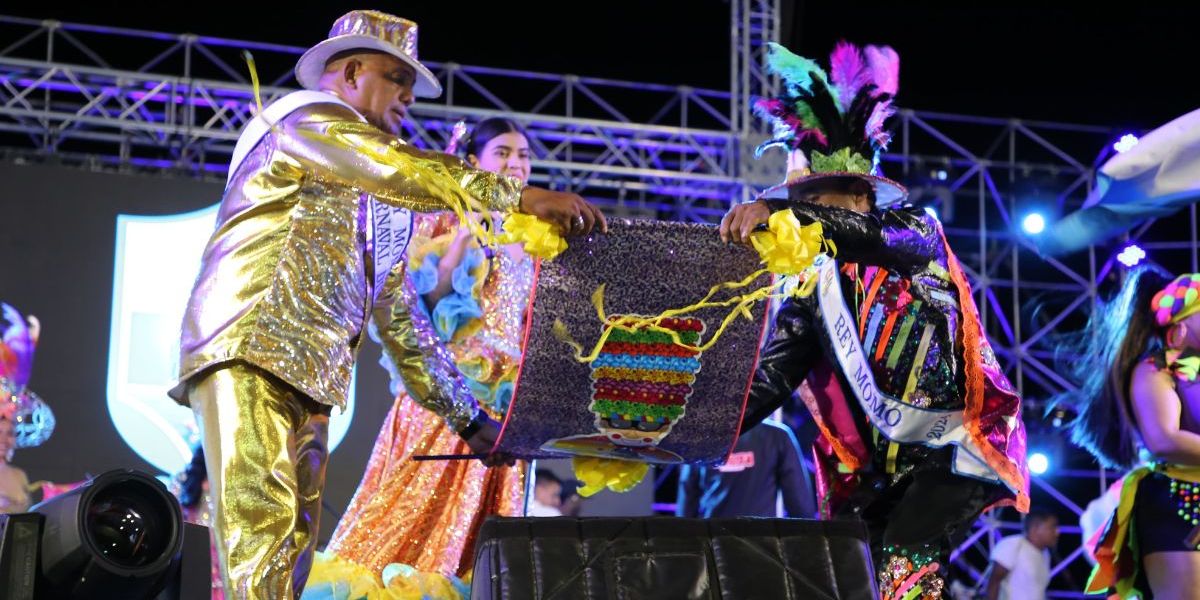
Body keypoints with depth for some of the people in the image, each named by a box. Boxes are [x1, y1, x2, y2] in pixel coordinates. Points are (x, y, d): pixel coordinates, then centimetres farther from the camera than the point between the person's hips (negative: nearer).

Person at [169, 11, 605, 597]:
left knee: (294, 542, 3)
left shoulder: (382, 201, 25)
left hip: (309, 374, 9)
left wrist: (467, 419, 23)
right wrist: (521, 195, -17)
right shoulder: (306, 115, 2)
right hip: (247, 349, -9)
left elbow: (400, 316, 26)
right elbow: (408, 172, -15)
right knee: (263, 520, -20)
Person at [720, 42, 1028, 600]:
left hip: (950, 441, -4)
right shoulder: (809, 289, 11)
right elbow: (764, 382, 0)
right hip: (875, 465, 5)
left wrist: (778, 210, -38)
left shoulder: (917, 231, 1)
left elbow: (873, 235, -24)